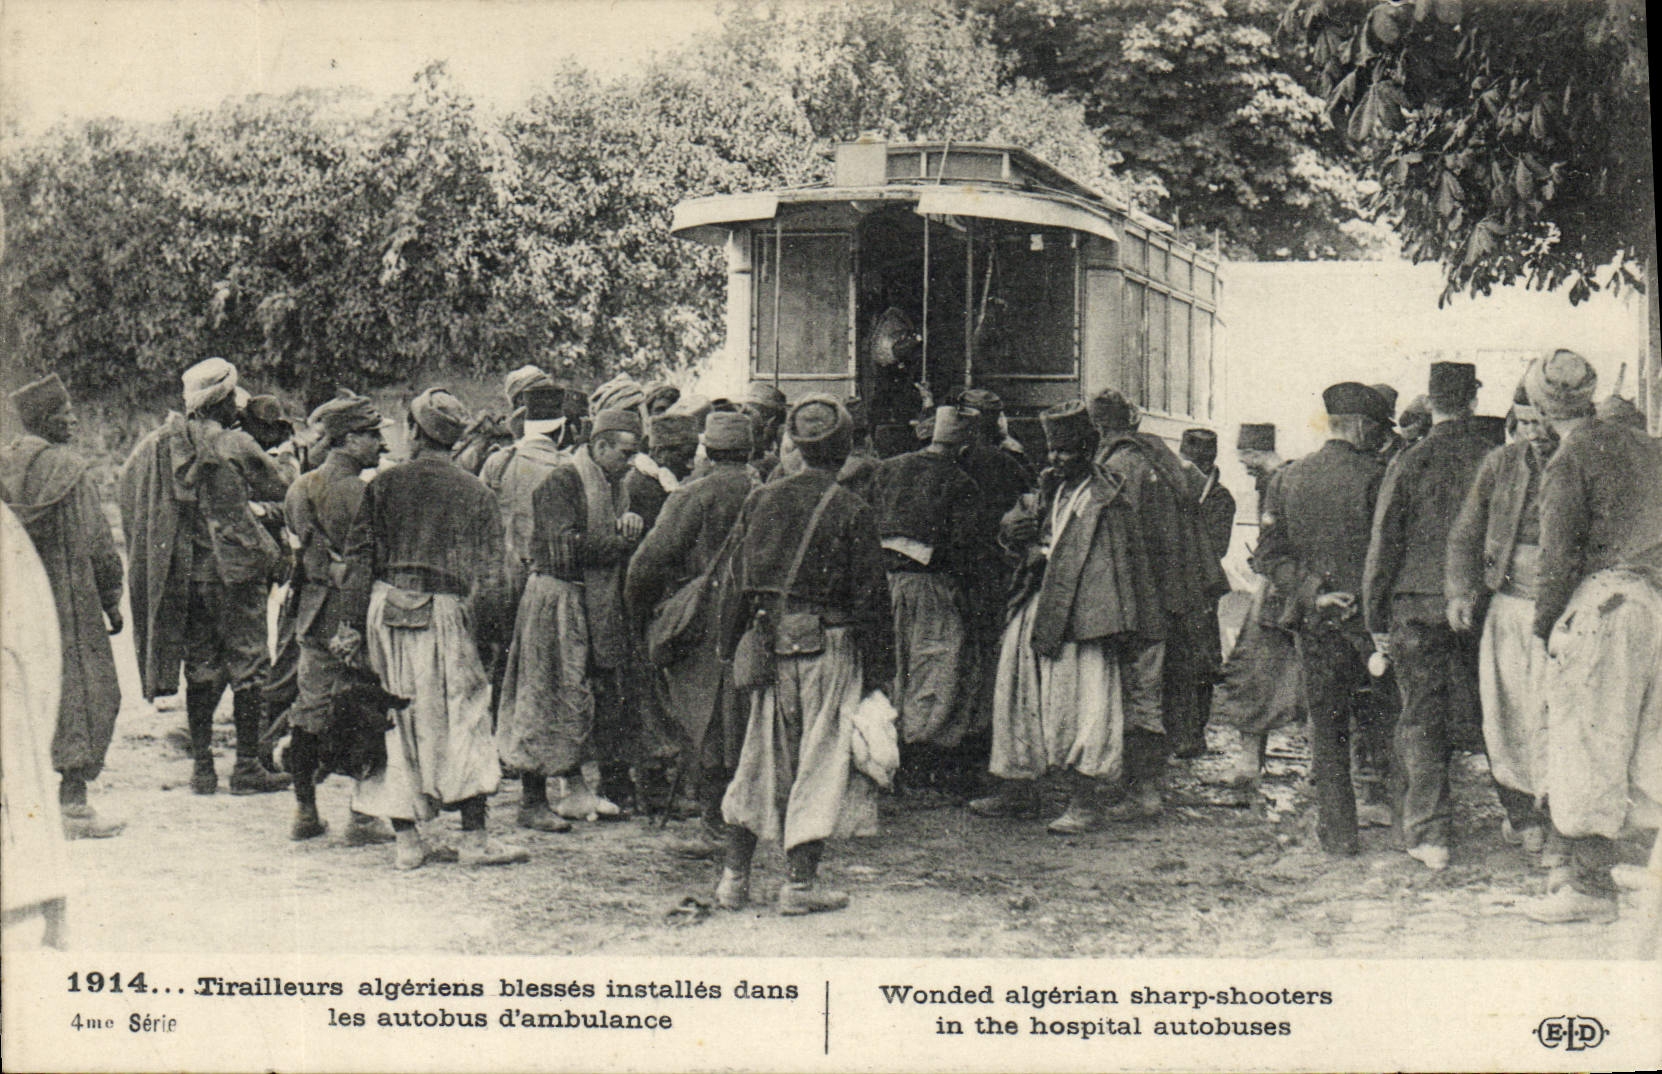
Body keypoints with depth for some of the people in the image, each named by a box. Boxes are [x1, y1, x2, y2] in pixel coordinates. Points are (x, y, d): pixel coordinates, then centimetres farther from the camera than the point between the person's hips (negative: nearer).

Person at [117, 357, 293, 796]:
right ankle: (247, 767, 4)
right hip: (235, 570, -5)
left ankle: (202, 766, 15)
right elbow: (279, 488, -1)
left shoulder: (159, 445, 2)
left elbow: (125, 481, 11)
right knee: (246, 667, 3)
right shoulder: (236, 446, -11)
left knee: (200, 669, 12)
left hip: (186, 574, 5)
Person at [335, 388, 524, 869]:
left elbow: (361, 559, 2)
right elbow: (490, 572, 1)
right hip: (445, 613, -1)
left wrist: (351, 624, 4)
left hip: (388, 610, 1)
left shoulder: (384, 484, 5)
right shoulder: (476, 492, 4)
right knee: (463, 720, 4)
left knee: (396, 722, 7)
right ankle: (474, 838, 2)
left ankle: (407, 839, 8)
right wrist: (487, 626, 7)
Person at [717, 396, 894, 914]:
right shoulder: (852, 512, -8)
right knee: (821, 759, 4)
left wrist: (731, 647, 17)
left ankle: (734, 875, 17)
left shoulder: (759, 501, 5)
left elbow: (735, 580, 9)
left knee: (761, 755, 14)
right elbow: (870, 599, -8)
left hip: (768, 644, 5)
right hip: (827, 646, -4)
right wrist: (876, 675, -3)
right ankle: (799, 881, 5)